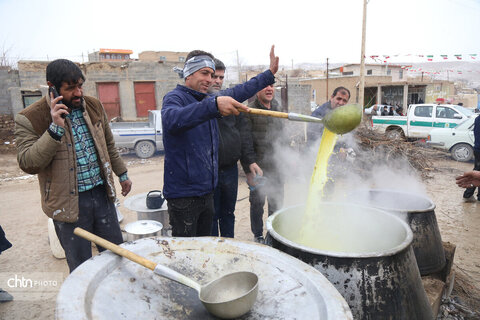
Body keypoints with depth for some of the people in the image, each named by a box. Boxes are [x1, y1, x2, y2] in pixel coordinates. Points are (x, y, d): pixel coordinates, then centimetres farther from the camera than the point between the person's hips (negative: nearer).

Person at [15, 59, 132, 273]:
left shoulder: (94, 106, 4)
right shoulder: (30, 119, -11)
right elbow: (28, 164, -19)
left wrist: (122, 174, 20)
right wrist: (55, 129, -28)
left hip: (101, 193, 4)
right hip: (69, 203, -4)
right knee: (81, 268, 9)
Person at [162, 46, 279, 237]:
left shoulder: (208, 99, 13)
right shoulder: (174, 97, -12)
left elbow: (240, 92, 23)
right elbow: (172, 120, -36)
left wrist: (270, 74, 22)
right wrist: (214, 105, -48)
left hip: (207, 190, 8)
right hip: (183, 194, -8)